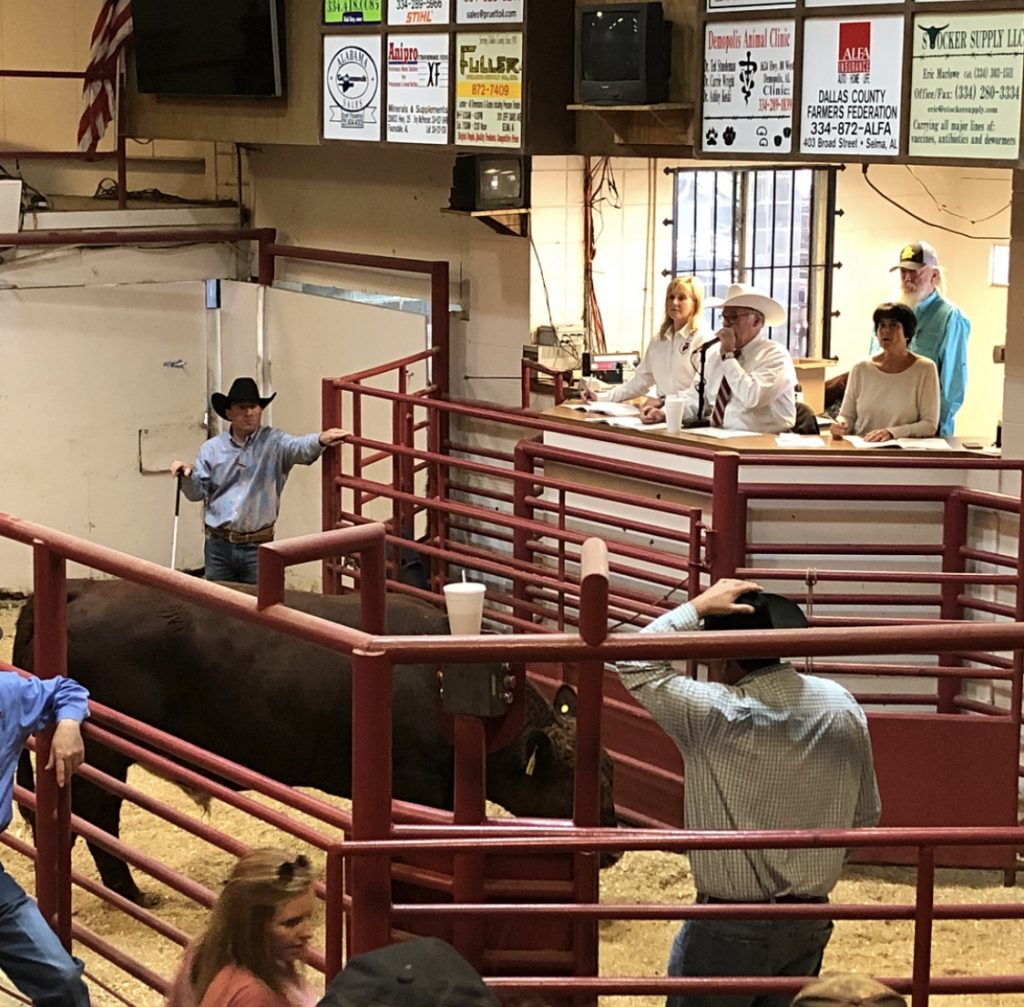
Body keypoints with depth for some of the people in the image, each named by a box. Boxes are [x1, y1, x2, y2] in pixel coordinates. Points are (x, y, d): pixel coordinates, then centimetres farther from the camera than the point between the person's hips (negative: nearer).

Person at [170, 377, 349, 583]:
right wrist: (187, 476, -15)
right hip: (218, 545, 2)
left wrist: (320, 440, -48)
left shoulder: (273, 442, -4)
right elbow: (198, 493, 7)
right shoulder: (212, 449, 4)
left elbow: (299, 447, -25)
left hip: (258, 546, -2)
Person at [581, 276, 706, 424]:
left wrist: (664, 402, -24)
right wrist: (601, 398, 11)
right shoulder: (658, 341, 18)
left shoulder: (703, 339, -5)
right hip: (664, 415, 6)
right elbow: (639, 381, 21)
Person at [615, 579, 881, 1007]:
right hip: (811, 923, 5)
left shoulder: (711, 713, -20)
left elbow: (633, 662, -7)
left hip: (730, 928, -5)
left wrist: (698, 606, -3)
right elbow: (865, 816, 6)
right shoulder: (842, 706, -4)